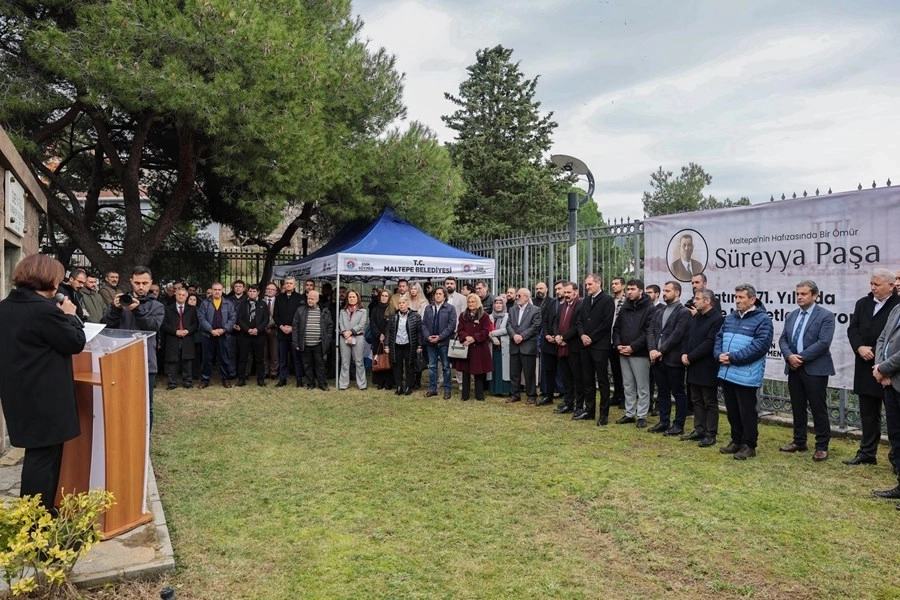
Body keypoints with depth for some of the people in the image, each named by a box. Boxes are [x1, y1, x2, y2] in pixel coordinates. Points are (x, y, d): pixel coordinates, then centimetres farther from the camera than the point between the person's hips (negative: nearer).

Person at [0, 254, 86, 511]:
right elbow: (75, 343, -12)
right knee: (44, 457, 1)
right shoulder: (44, 309, -21)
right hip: (44, 398, -9)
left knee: (37, 454, 20)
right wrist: (69, 315, 1)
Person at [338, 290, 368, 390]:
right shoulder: (343, 311, 16)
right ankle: (343, 384, 8)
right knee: (345, 362, 4)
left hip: (358, 337, -2)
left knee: (359, 362, -1)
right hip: (344, 338, 2)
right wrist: (345, 334, -12)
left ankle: (362, 384, 4)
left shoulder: (363, 311, 7)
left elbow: (362, 324, -4)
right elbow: (340, 324, 4)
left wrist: (351, 332, -13)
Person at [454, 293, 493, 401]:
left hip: (479, 347, -2)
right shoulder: (463, 315, 9)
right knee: (465, 371, 6)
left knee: (479, 372, 3)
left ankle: (479, 395, 12)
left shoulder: (484, 315, 0)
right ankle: (465, 395, 13)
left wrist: (474, 338, -18)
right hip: (465, 347, 3)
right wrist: (466, 337, -16)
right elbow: (460, 330, 4)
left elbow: (486, 331, -7)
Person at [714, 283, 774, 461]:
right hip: (727, 373, 7)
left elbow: (760, 345, -18)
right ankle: (736, 441, 29)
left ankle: (749, 446, 14)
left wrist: (734, 358, -19)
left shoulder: (762, 319, -8)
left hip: (746, 376, -7)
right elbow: (719, 338, 14)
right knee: (732, 411, 16)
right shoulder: (730, 318, 15)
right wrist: (719, 355, -6)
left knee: (747, 412, 2)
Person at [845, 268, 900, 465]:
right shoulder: (862, 303, 11)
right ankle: (867, 453, 22)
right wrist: (860, 347, -11)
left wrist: (876, 353, -17)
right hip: (866, 368, 6)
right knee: (868, 414, 13)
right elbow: (852, 329, 6)